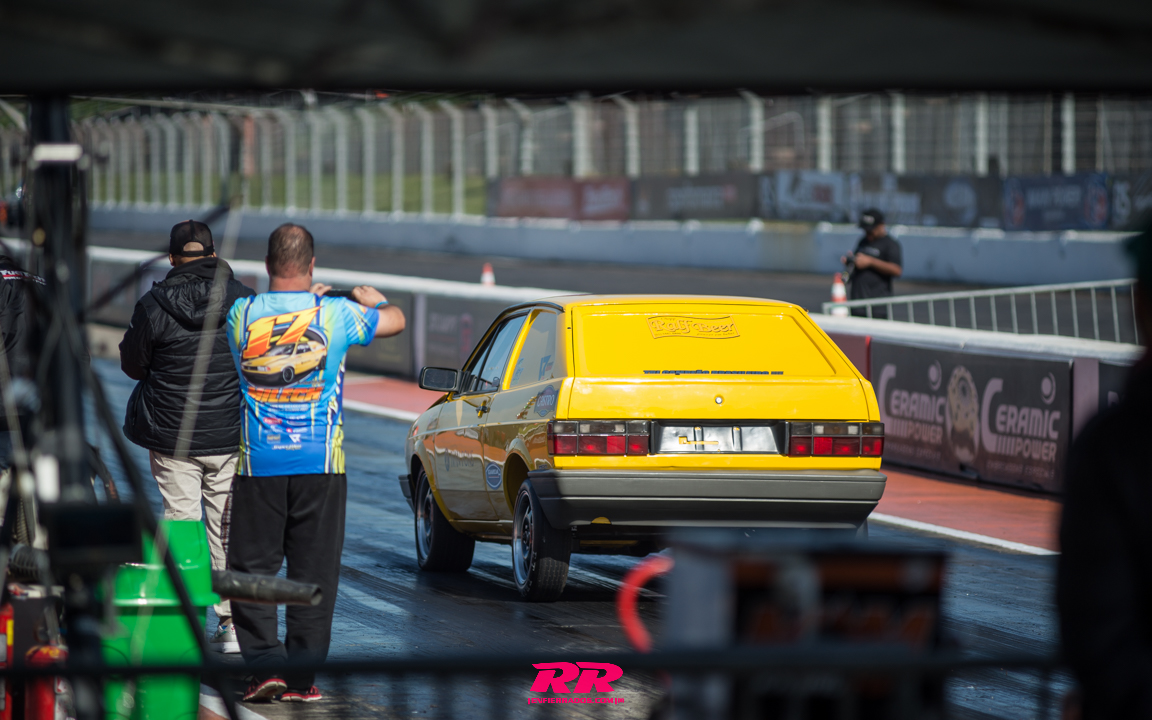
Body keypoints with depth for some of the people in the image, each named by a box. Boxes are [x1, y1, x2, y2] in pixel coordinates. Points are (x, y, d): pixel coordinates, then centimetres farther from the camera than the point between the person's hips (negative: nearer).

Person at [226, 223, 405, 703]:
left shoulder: (241, 315, -3)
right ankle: (301, 679, 6)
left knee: (252, 568, 8)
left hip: (258, 463, 0)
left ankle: (265, 664, -5)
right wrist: (373, 299, 34)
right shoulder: (335, 315, -6)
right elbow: (395, 321, 11)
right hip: (320, 464, 0)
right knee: (313, 573, 6)